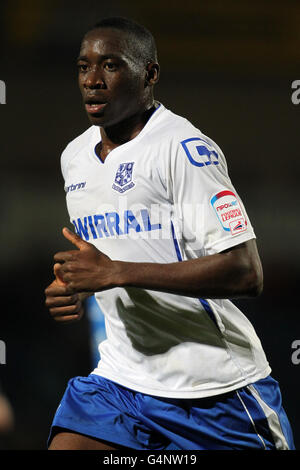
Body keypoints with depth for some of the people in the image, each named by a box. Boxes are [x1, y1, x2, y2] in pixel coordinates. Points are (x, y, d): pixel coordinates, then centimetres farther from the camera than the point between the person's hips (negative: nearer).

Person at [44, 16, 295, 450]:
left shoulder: (186, 149, -14)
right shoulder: (74, 156, 11)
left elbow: (246, 273, -22)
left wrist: (114, 272, -24)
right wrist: (74, 291, 4)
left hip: (214, 386, -6)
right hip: (122, 378, 6)